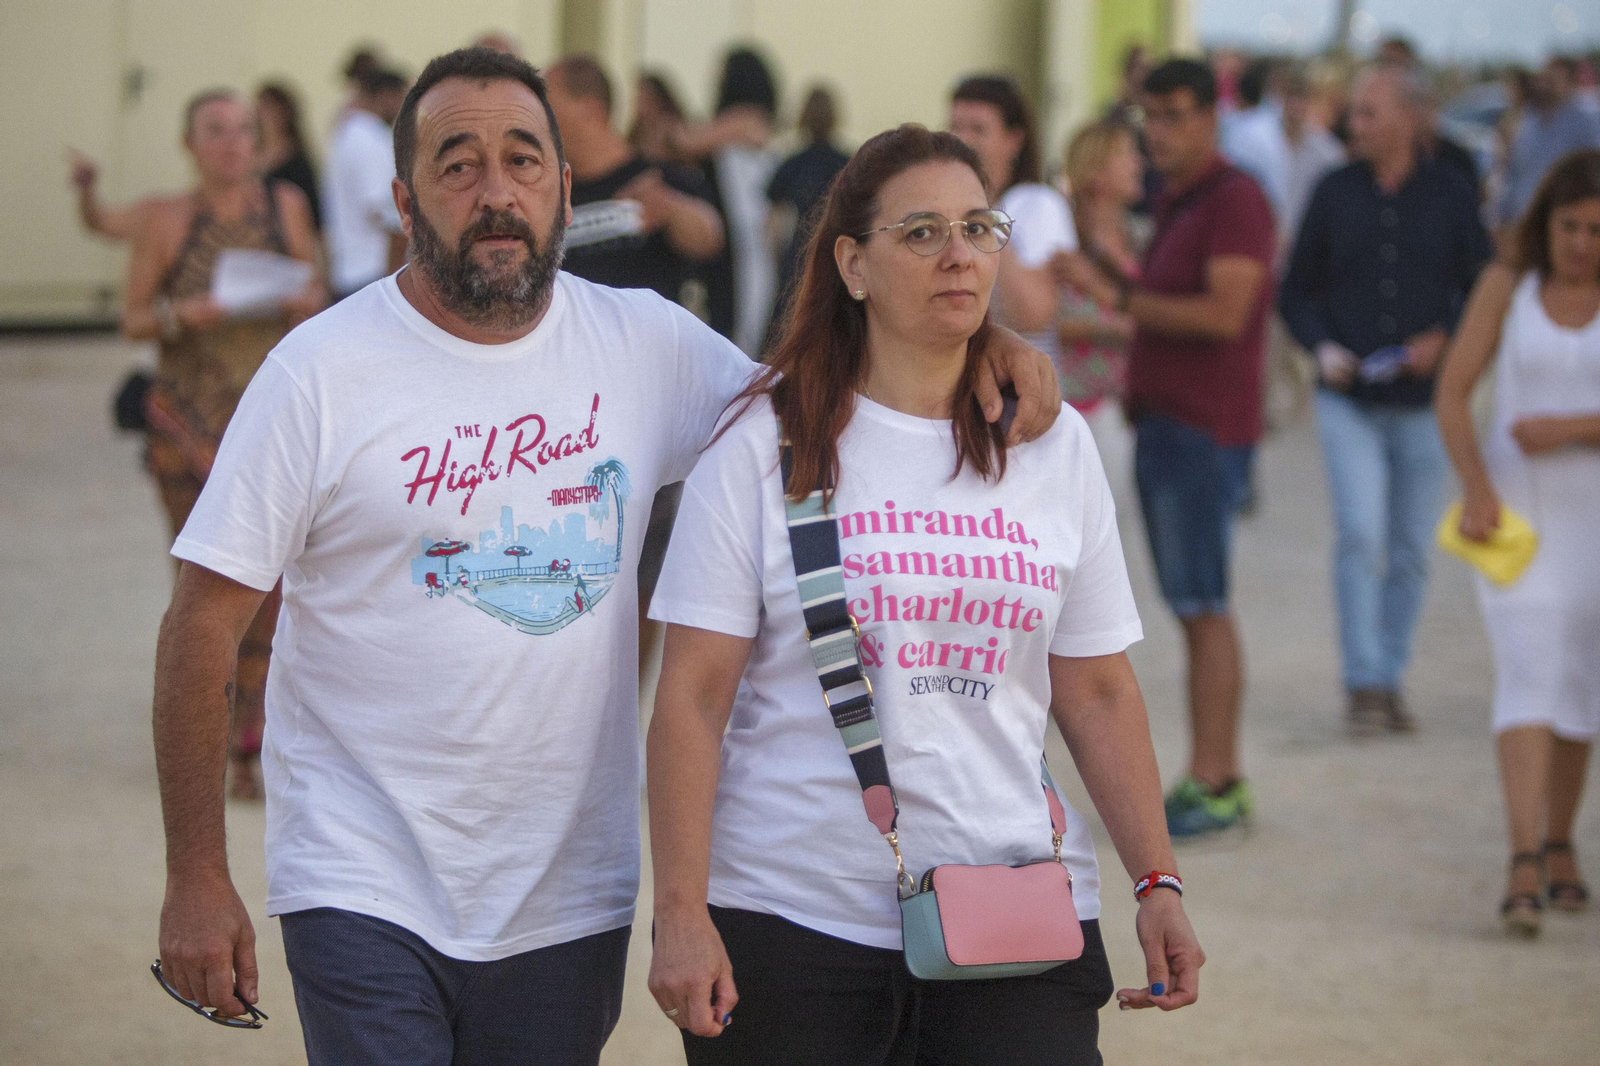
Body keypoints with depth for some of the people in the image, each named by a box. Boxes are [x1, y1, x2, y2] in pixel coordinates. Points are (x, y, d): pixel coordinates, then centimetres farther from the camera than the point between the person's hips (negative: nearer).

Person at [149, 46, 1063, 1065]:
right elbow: (205, 620, -5)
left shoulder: (644, 342, 4)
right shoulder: (323, 371, -6)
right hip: (364, 891, -3)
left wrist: (976, 351, -2)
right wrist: (197, 880, -8)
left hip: (569, 895, 4)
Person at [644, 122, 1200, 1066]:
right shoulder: (768, 447, 0)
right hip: (790, 915, -2)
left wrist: (1158, 884, 7)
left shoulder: (1056, 447, 10)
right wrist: (681, 914, -10)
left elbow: (1099, 695, 13)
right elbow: (694, 700, -3)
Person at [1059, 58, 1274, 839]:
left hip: (1206, 430, -9)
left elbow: (1224, 312, -22)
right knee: (1193, 606, 9)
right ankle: (1220, 779, 12)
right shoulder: (1172, 202, 18)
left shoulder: (1235, 200, -12)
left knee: (1201, 605, -9)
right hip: (1162, 423, 9)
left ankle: (1213, 783, -8)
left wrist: (1118, 299, -22)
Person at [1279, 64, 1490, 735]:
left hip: (1423, 402, 1)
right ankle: (1362, 683, -10)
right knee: (1360, 534, -14)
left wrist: (1443, 339, -13)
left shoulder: (1450, 195, 2)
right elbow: (1297, 292, 7)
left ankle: (1389, 680, 19)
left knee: (1411, 549, 6)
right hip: (1349, 399, -1)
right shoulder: (1335, 193, 2)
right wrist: (1322, 347, -10)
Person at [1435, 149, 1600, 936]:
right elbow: (1452, 392, -3)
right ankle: (1524, 864, -22)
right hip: (1515, 514, -1)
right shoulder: (1506, 287, 1)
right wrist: (1474, 485, -15)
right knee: (1526, 677, -13)